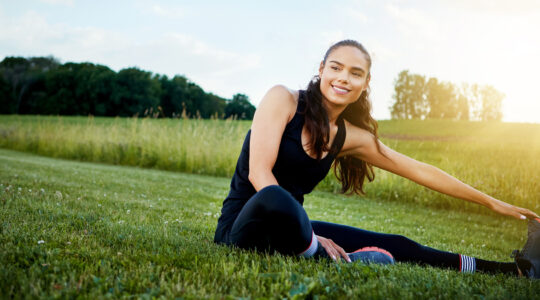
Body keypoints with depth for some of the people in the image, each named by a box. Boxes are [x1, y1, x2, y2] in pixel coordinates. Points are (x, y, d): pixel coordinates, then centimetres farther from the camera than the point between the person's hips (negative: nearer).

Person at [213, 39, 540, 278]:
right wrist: (313, 238, -25)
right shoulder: (283, 99, -11)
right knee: (275, 198, -41)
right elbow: (258, 173, -20)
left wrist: (490, 201, 13)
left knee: (394, 246, 2)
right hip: (246, 223, -5)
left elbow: (421, 171, 9)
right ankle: (326, 258, -14)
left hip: (288, 224, 5)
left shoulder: (351, 137, 3)